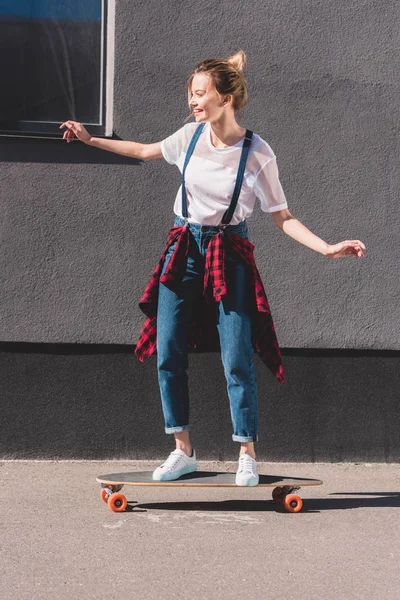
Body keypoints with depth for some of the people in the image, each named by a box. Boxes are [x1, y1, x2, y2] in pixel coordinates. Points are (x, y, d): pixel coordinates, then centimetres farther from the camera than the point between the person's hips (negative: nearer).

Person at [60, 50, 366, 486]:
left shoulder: (256, 153, -12)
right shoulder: (191, 136, -2)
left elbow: (283, 218, -7)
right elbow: (145, 151, 19)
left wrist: (327, 248, -19)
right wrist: (91, 140, 21)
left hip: (228, 254, -4)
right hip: (184, 249, 4)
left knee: (237, 360, -6)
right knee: (167, 353, 1)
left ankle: (247, 454, 6)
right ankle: (183, 450, 13)